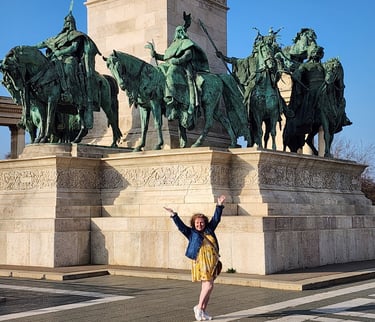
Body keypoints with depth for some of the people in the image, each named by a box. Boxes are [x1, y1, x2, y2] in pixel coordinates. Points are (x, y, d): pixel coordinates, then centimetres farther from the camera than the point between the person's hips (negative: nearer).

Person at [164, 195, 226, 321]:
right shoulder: (191, 233, 7)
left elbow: (216, 219, 18)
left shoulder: (209, 230, 17)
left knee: (206, 287, 7)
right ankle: (199, 307, -1)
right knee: (208, 285, -14)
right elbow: (181, 225, -2)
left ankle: (203, 311, 13)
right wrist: (174, 215, -12)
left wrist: (219, 205, 13)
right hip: (200, 261, -5)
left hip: (212, 262, 5)